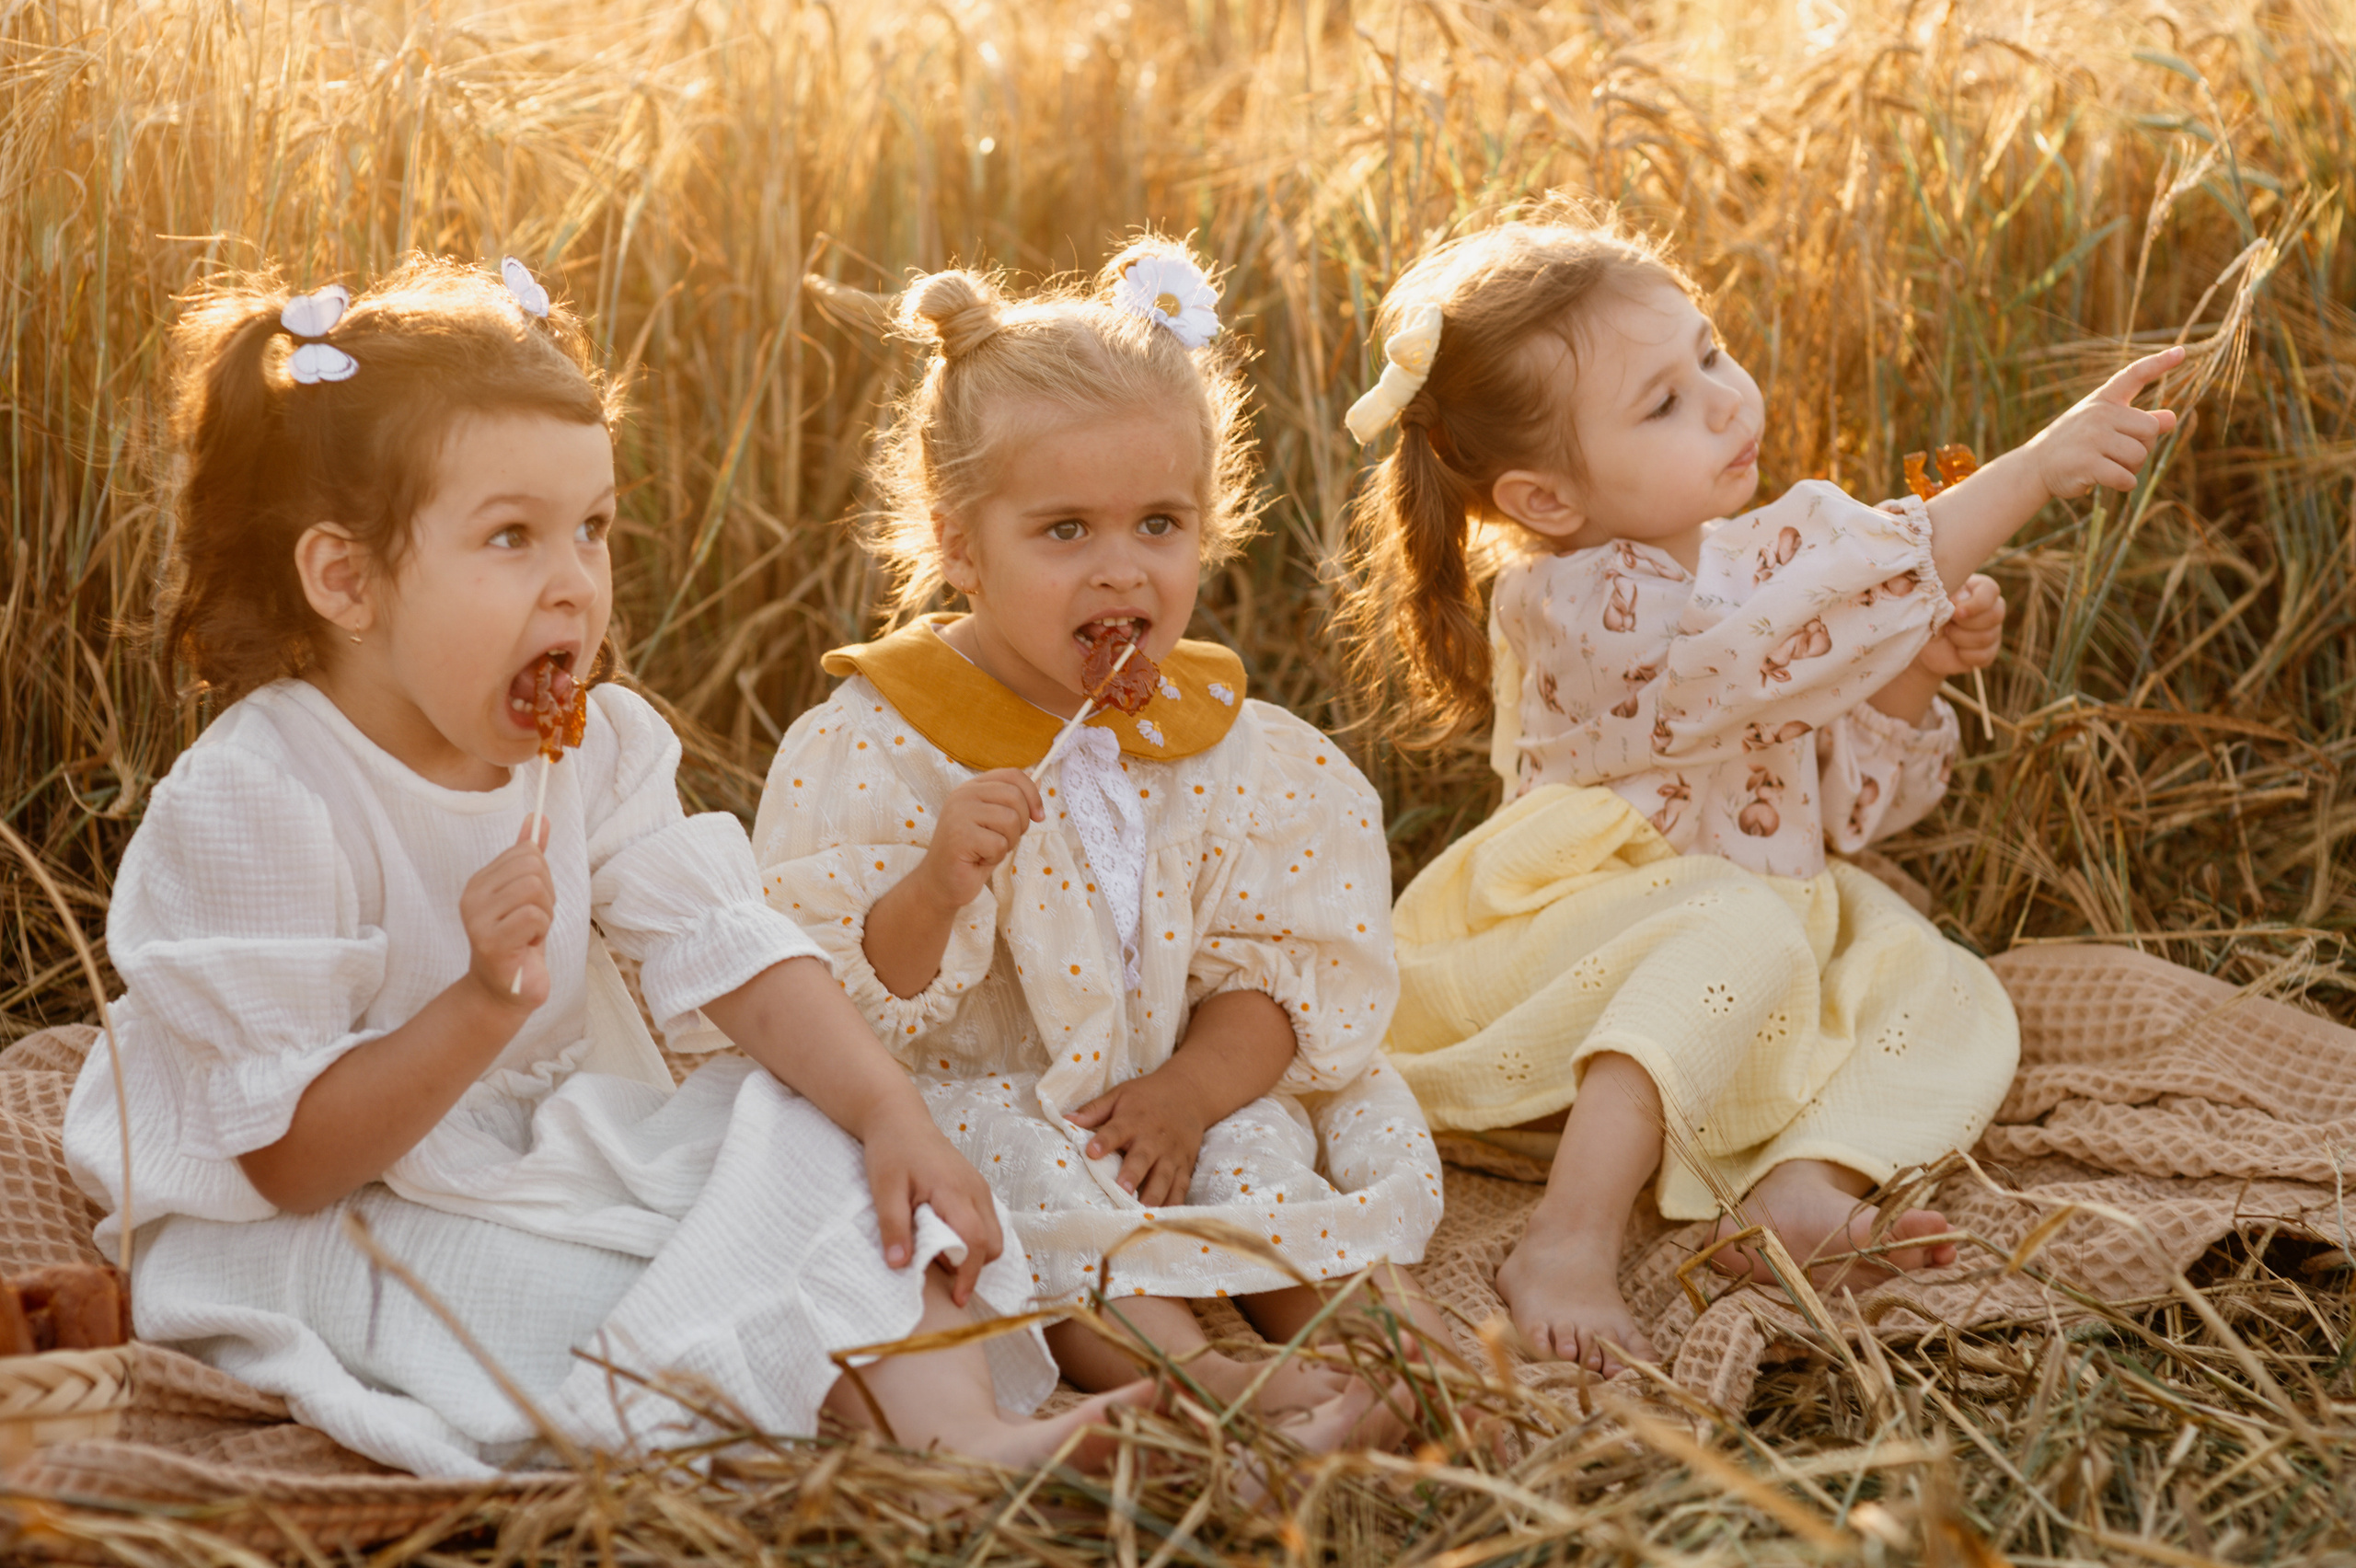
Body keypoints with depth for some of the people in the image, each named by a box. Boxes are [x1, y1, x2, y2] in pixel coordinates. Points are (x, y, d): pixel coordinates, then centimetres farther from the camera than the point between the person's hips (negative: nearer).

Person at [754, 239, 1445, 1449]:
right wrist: (936, 887, -33)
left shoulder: (1226, 743, 2)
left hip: (1166, 1107, 5)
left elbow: (1288, 973, 3)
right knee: (1021, 1170, -33)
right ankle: (1202, 1377, -43)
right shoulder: (870, 746, -11)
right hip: (968, 1104, -4)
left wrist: (1192, 1088, -15)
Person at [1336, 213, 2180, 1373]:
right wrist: (2035, 469, -35)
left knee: (1951, 1003, -7)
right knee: (1741, 934, -35)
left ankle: (1796, 1188, -28)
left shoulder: (1746, 565, 6)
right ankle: (1569, 1248, -41)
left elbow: (1847, 803, 12)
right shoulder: (1582, 608, -21)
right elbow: (1809, 621, -34)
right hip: (1574, 952, -8)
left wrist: (1917, 676, -9)